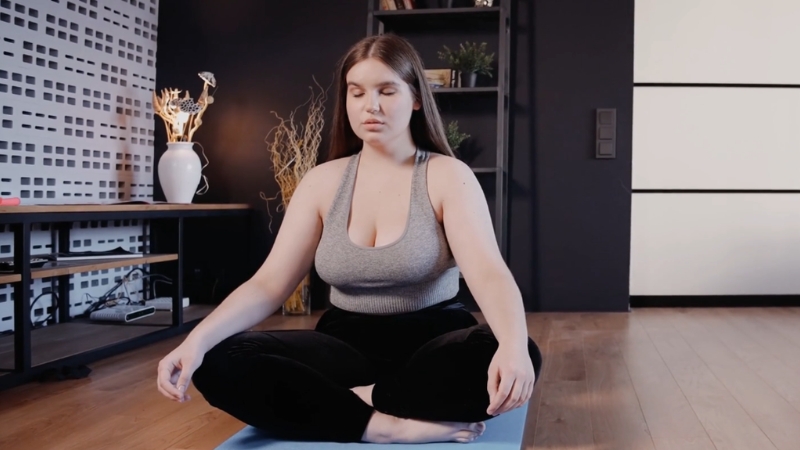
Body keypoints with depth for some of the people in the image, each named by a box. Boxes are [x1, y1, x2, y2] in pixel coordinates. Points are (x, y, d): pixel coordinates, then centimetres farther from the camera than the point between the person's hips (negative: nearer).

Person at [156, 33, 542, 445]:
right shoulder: (322, 182, 3)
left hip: (432, 342, -2)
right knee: (221, 362, -24)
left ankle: (365, 398, -22)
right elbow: (269, 283, -4)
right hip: (347, 344, 3)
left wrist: (513, 346, -44)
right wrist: (198, 338, -23)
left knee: (519, 360, -35)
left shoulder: (448, 176, -6)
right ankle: (389, 425, -28)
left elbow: (488, 272, -21)